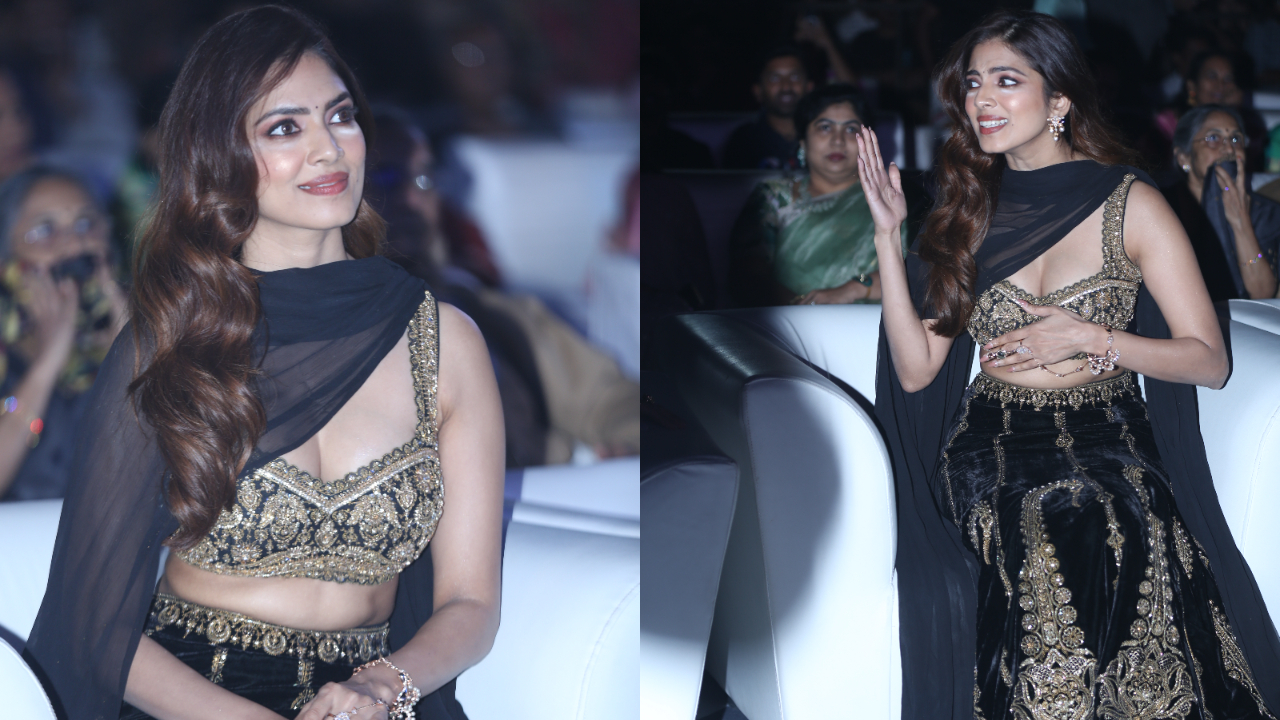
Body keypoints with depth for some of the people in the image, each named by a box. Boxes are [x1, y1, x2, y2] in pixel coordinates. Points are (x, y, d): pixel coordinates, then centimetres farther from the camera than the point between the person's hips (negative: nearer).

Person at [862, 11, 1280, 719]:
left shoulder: (1130, 205, 1)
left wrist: (1089, 338, -14)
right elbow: (916, 369, 5)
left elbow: (1209, 361, -1)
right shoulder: (968, 210, 10)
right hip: (991, 443, 2)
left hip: (1108, 441, -1)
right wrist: (887, 236, -1)